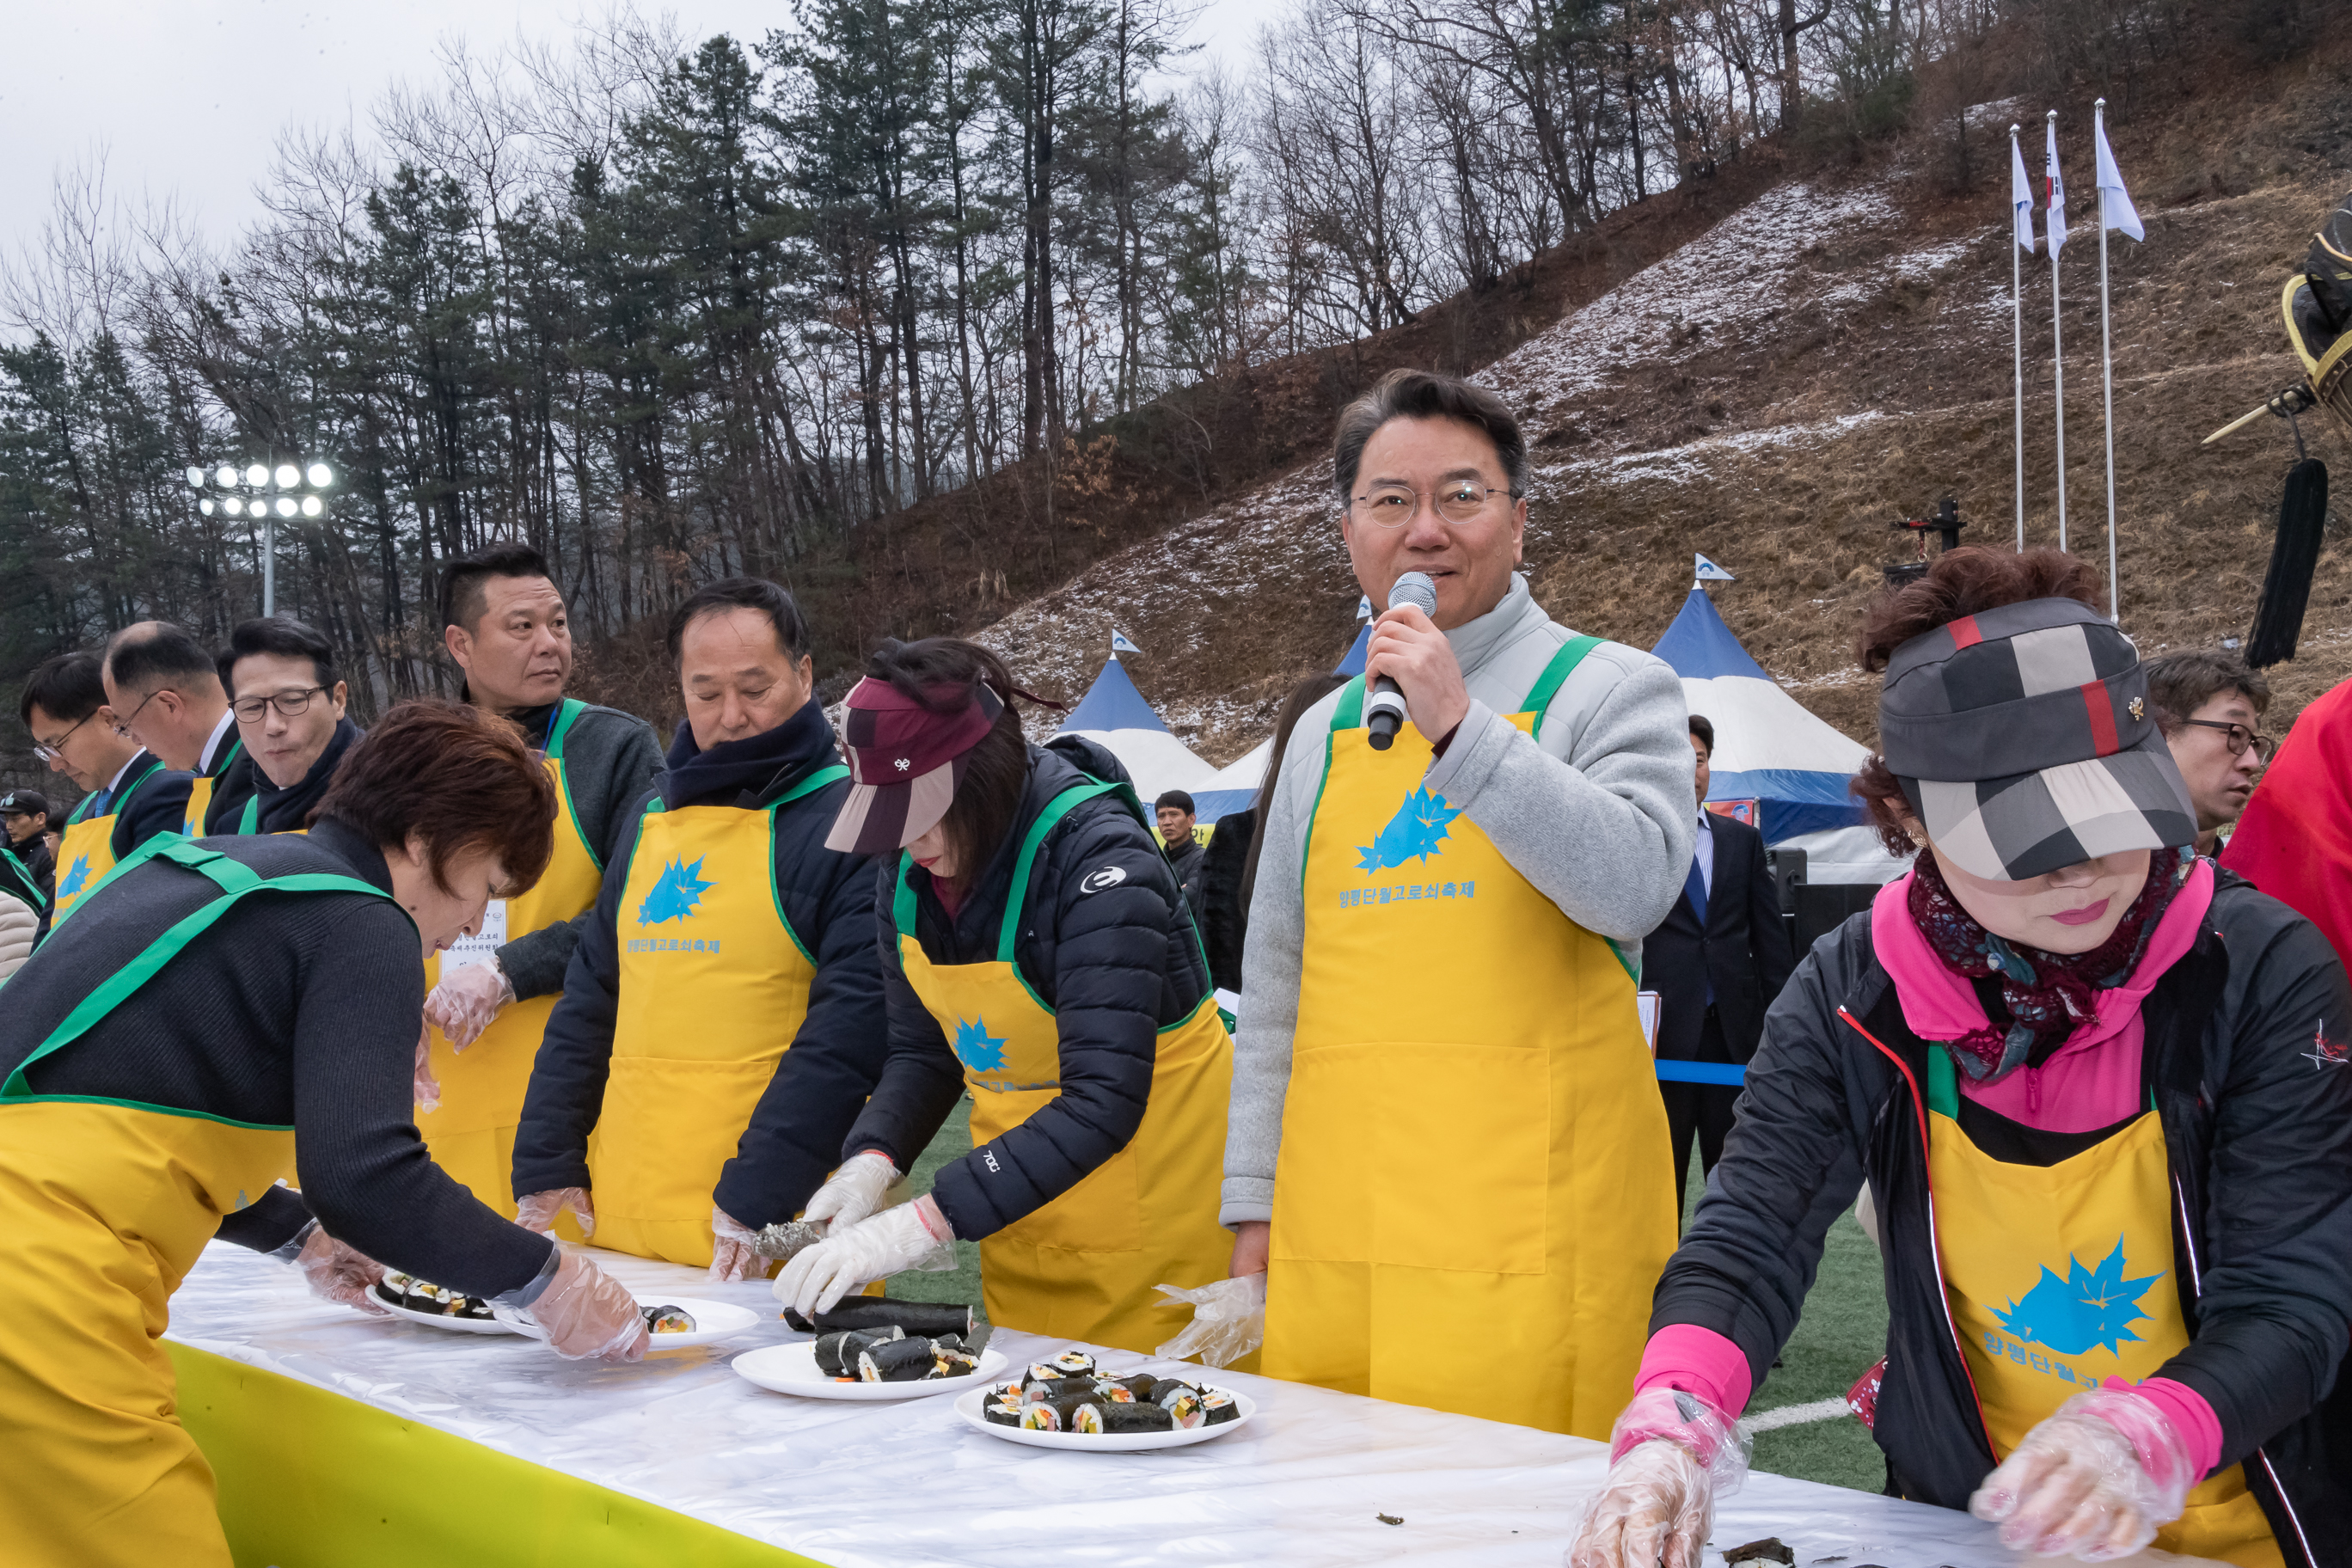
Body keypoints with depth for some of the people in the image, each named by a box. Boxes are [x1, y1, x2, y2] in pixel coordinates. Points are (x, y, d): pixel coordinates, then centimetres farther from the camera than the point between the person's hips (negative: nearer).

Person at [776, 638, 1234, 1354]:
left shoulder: (1098, 857, -25)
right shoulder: (908, 866, -3)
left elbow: (1101, 1102, -31)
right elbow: (922, 1049, 7)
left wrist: (924, 1224, -35)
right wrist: (871, 1162, -13)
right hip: (1021, 1214, 6)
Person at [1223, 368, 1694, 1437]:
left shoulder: (1609, 689, 2)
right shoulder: (1326, 731, 16)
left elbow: (1636, 886, -16)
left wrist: (1458, 726, -19)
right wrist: (1254, 1201, 14)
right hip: (1334, 1229, 5)